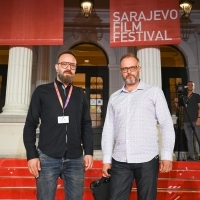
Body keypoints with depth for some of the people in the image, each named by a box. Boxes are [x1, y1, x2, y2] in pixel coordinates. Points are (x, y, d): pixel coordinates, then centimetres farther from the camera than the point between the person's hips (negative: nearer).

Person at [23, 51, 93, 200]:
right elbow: (30, 125, 3)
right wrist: (31, 155, -4)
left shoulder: (80, 94, 11)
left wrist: (89, 152, 3)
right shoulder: (42, 91, 4)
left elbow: (86, 125, 11)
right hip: (47, 158, -2)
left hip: (75, 159, 2)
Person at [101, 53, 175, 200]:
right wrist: (106, 159, 6)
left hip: (147, 160, -2)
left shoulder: (154, 92, 3)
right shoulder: (114, 98, 12)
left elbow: (167, 125, 0)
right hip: (119, 161, 3)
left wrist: (167, 155, -8)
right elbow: (108, 129, 10)